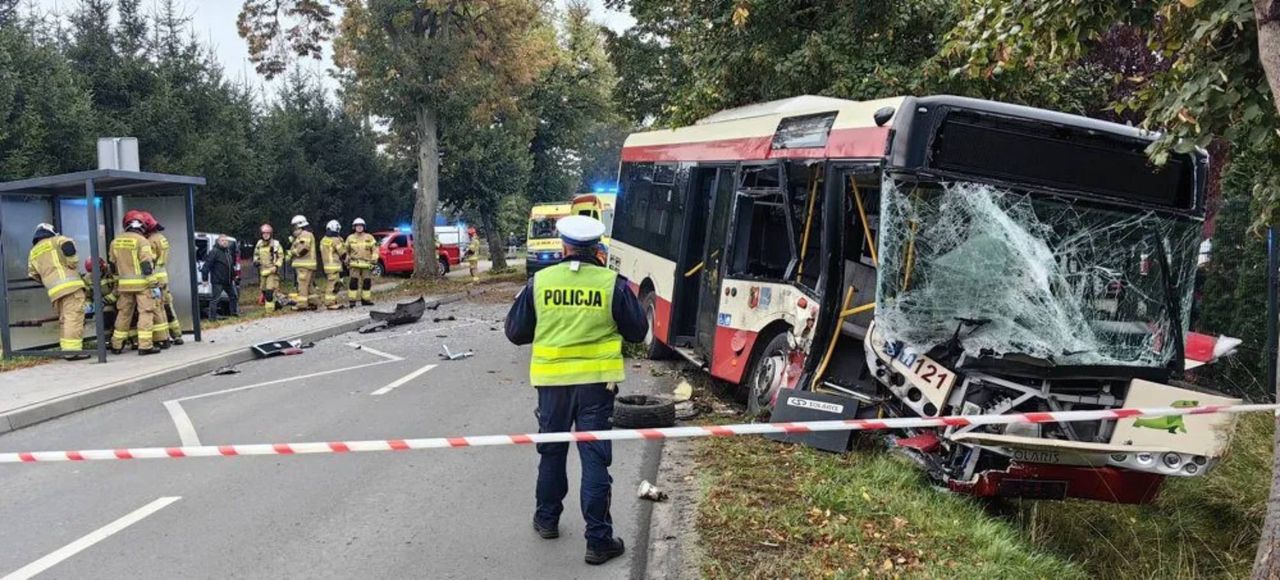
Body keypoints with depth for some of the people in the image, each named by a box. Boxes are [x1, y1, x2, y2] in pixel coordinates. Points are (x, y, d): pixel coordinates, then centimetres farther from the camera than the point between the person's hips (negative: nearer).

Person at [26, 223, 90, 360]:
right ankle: (73, 349, -20)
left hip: (53, 290, 6)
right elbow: (68, 246, -14)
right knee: (74, 317, -12)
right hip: (70, 284, -6)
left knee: (63, 319, 14)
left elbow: (33, 274, 23)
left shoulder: (33, 253, 25)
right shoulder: (56, 241, 9)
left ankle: (66, 348, 13)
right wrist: (73, 265, -4)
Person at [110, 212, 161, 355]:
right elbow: (147, 265, -15)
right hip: (142, 283, -6)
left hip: (124, 284, 6)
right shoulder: (141, 241, -10)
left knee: (123, 313, 15)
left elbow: (113, 265, 17)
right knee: (145, 312, -3)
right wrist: (155, 285, -14)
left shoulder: (115, 242, 10)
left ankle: (116, 345, 21)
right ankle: (145, 345, -8)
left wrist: (117, 283, 26)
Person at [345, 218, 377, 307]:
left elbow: (375, 249, 4)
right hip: (354, 264, -1)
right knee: (353, 282, -9)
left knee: (367, 282, 5)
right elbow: (346, 250, 17)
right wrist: (347, 260, 9)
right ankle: (352, 300, -6)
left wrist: (374, 259, -7)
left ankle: (365, 299, 16)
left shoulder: (369, 237, 4)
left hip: (367, 264, 1)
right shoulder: (350, 238, 7)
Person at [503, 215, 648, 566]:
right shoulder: (613, 283, -8)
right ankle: (599, 540, 4)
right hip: (596, 381, -1)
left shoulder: (540, 282, -4)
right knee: (595, 458, 3)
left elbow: (515, 332, 5)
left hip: (552, 381, 2)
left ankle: (547, 519, 35)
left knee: (552, 451, 20)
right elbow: (638, 332, 2)